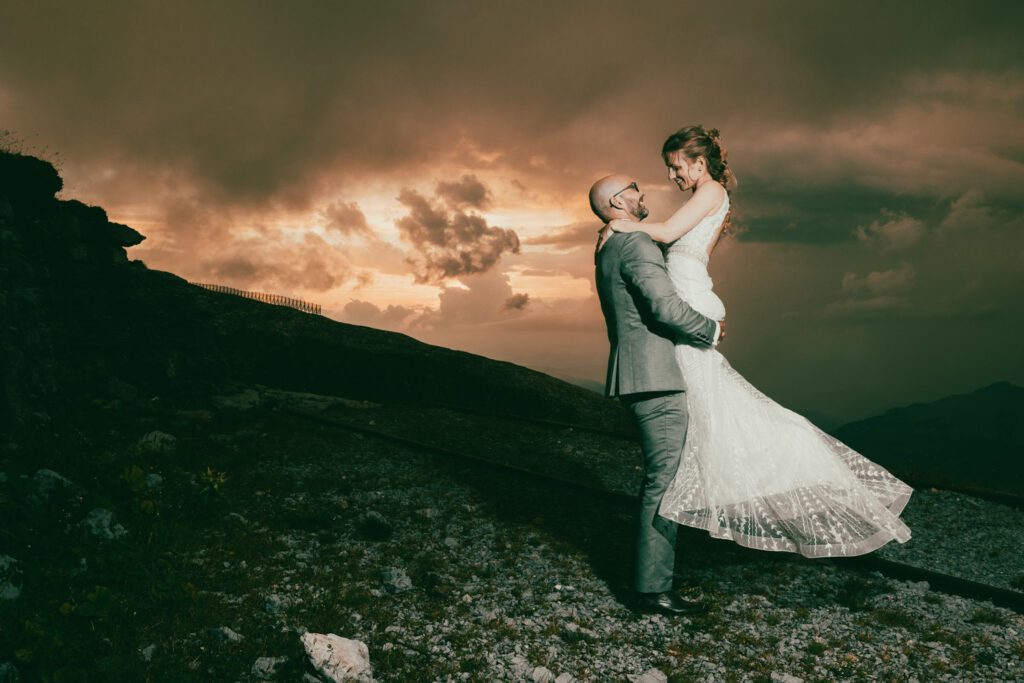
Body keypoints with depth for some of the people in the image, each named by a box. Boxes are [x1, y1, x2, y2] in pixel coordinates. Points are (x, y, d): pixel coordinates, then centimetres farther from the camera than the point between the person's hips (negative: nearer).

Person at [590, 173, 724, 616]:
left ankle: (651, 570, 28)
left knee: (659, 479, 19)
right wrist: (710, 330, -7)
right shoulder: (635, 244, -13)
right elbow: (666, 306, -22)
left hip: (637, 378, 11)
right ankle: (653, 589, -2)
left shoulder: (608, 250, 21)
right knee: (664, 482, -7)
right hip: (655, 380, -11)